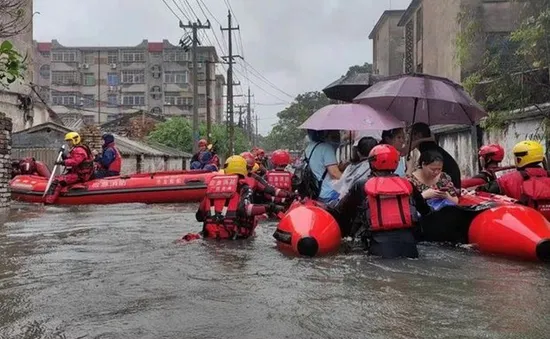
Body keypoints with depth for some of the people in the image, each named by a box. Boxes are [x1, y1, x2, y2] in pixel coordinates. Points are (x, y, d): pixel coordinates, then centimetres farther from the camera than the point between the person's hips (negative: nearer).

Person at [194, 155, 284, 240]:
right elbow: (244, 209, -21)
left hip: (209, 234, 3)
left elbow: (199, 216, 13)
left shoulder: (213, 183, 13)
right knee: (252, 218, 22)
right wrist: (269, 208, -16)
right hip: (231, 234, -3)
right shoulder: (244, 188, 0)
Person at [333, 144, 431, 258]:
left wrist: (342, 233, 28)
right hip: (407, 238, 3)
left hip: (379, 240, -3)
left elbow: (340, 213, 15)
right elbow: (426, 211, 28)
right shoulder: (407, 184, 19)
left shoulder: (361, 186, 11)